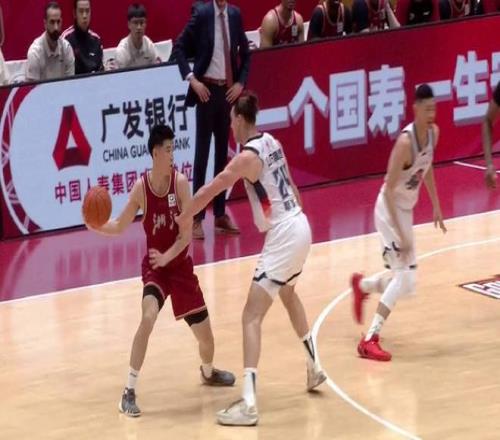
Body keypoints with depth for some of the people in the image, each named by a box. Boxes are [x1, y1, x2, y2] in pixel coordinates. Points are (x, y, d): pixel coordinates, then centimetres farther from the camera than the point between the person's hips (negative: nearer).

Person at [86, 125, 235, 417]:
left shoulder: (180, 182, -15)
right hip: (154, 266, -1)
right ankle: (129, 391, -21)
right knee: (148, 318, -28)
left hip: (181, 265, 1)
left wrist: (168, 256, -32)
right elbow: (120, 227, -1)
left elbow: (187, 231, -17)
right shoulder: (141, 188, -12)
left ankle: (208, 372, 45)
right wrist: (95, 225, -20)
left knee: (205, 334, 9)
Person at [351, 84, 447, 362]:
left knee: (406, 280, 13)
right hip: (389, 210, -8)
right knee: (405, 276, -19)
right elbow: (389, 189, -27)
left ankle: (361, 286, 42)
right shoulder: (405, 142, -28)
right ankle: (369, 341, -16)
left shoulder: (433, 133, -4)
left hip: (406, 210, 8)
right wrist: (400, 233, -29)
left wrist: (436, 206, 16)